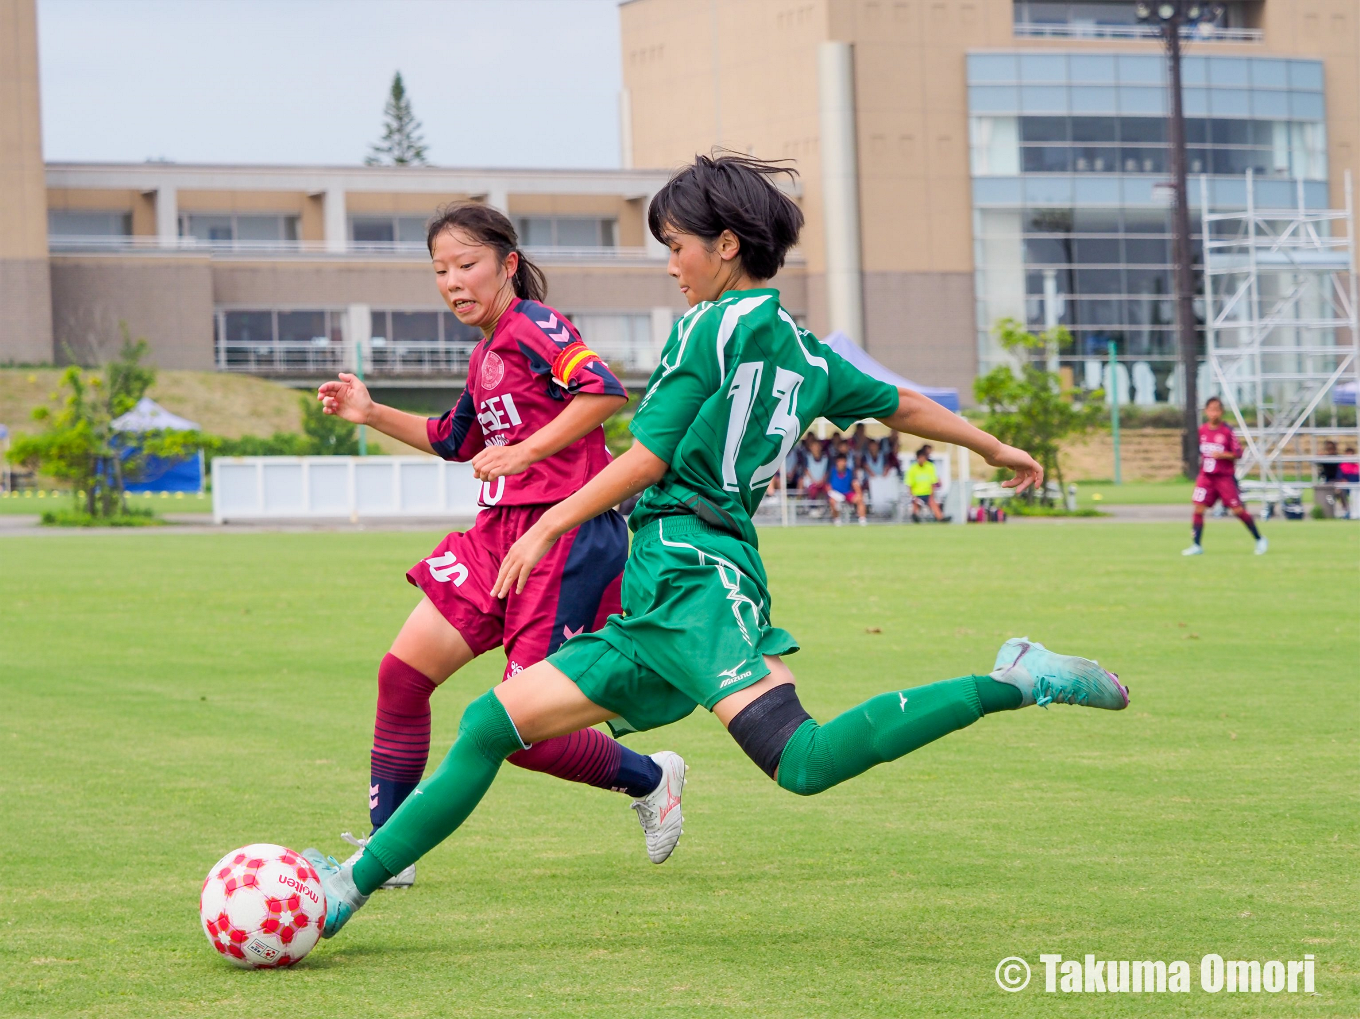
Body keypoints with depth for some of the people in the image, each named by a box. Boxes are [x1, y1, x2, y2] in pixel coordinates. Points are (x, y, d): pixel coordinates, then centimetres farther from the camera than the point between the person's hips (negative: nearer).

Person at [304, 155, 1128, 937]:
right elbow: (903, 406, 32)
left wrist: (549, 527, -1)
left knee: (803, 760, -28)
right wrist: (999, 449, 48)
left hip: (690, 567, -10)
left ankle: (1013, 683, -23)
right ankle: (348, 889, 6)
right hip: (655, 599, 10)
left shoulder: (713, 328, -4)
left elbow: (647, 461, -9)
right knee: (492, 724, 7)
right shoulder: (807, 353, 19)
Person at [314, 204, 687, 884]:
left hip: (566, 535, -9)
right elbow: (455, 441, 35)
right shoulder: (485, 356, 19)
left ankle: (650, 780, 18)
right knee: (402, 672, -1)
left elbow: (606, 392, -24)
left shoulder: (532, 326, -9)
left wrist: (525, 451, -26)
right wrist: (371, 414, 24)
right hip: (500, 532, 9)